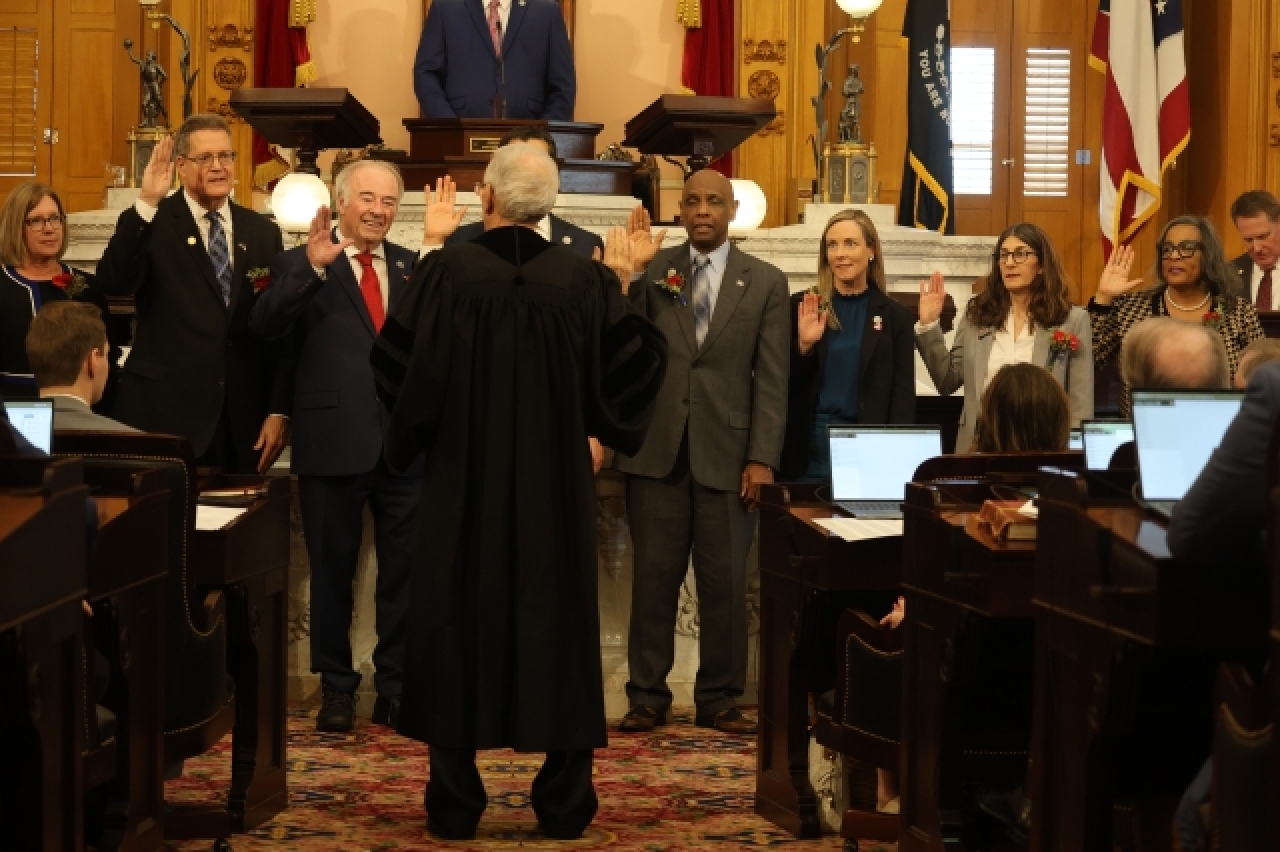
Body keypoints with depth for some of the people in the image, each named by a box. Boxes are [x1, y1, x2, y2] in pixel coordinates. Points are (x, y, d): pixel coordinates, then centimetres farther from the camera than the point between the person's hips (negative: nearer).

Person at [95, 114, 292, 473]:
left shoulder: (262, 232, 9)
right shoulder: (152, 222, 0)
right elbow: (112, 283, -17)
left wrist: (279, 411, 2)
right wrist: (146, 204, -25)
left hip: (243, 419, 3)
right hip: (164, 416, -3)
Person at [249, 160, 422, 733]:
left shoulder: (413, 267, 11)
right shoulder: (301, 266, 1)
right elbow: (265, 327, -15)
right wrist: (311, 267, -25)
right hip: (333, 441, -2)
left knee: (405, 570, 7)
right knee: (332, 570, 9)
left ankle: (396, 688, 18)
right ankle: (336, 688, 22)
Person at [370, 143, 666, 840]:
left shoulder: (445, 272, -11)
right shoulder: (585, 281, -6)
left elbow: (395, 366, -6)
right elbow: (628, 370, -1)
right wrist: (622, 289, 9)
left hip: (461, 485, -1)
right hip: (556, 492, 1)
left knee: (457, 626, 9)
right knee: (558, 626, 11)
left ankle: (455, 804, 12)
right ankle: (564, 803, 13)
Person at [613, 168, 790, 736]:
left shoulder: (766, 283, 6)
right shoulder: (652, 270, 8)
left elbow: (772, 379, 1)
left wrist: (762, 458, -5)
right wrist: (632, 273, -10)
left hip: (726, 450, -1)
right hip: (656, 448, 1)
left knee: (725, 581, 4)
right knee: (654, 576, 4)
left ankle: (719, 699, 15)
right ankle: (647, 696, 14)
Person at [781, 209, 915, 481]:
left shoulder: (895, 316, 3)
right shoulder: (799, 307, 3)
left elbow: (903, 397, 3)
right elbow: (783, 385, 3)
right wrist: (803, 345, -14)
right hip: (807, 449, 0)